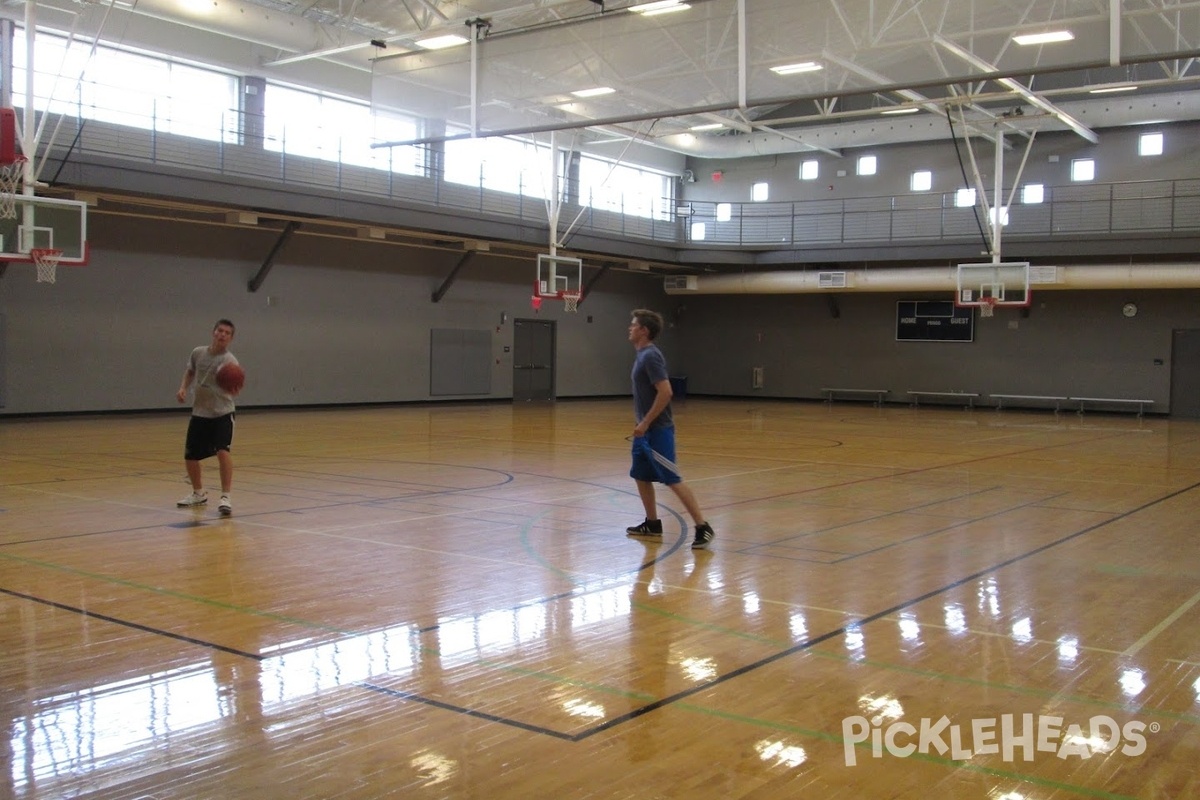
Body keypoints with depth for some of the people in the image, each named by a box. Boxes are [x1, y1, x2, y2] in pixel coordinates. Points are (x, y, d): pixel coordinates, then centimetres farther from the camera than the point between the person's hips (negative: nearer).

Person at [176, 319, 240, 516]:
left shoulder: (229, 361, -17)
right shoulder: (198, 353, -1)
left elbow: (233, 391, -31)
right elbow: (190, 372, 20)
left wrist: (233, 389, -53)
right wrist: (183, 388, 3)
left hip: (222, 413, -5)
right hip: (199, 413, 5)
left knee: (223, 451, -24)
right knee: (190, 456, 10)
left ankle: (225, 497, -18)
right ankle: (199, 493, 34)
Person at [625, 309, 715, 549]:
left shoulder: (650, 355, -17)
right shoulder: (642, 355, 12)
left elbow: (665, 392, -25)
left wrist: (645, 423, -22)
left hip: (658, 430, -10)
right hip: (646, 430, 10)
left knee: (672, 480, -10)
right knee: (641, 476, 15)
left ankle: (702, 527, -7)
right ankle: (652, 524, 27)